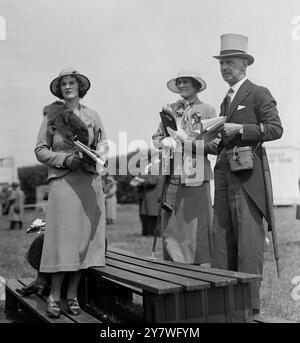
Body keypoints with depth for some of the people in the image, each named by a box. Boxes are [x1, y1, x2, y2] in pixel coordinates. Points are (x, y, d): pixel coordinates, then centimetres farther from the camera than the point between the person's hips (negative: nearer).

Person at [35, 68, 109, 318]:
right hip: (62, 181, -3)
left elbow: (104, 144, 17)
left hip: (89, 181, 3)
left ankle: (72, 295, 14)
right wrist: (65, 159, -11)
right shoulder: (52, 116, 3)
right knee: (63, 236, -6)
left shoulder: (92, 115, 11)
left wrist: (96, 155, -5)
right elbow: (40, 150, 3)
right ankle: (54, 296, 5)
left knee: (84, 237, 3)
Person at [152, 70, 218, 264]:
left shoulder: (207, 110, 3)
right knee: (170, 228, 5)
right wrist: (164, 142, -4)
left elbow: (215, 145, -3)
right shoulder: (170, 109, 15)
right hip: (171, 177, 4)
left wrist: (188, 140, -14)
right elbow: (157, 137, 18)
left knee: (194, 229, -3)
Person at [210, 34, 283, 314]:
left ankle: (249, 301, 3)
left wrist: (240, 129, -15)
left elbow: (275, 129, -9)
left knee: (248, 238, -5)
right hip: (224, 173, 8)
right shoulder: (226, 100, 23)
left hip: (247, 174, -8)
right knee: (221, 236, 6)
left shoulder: (259, 94, 0)